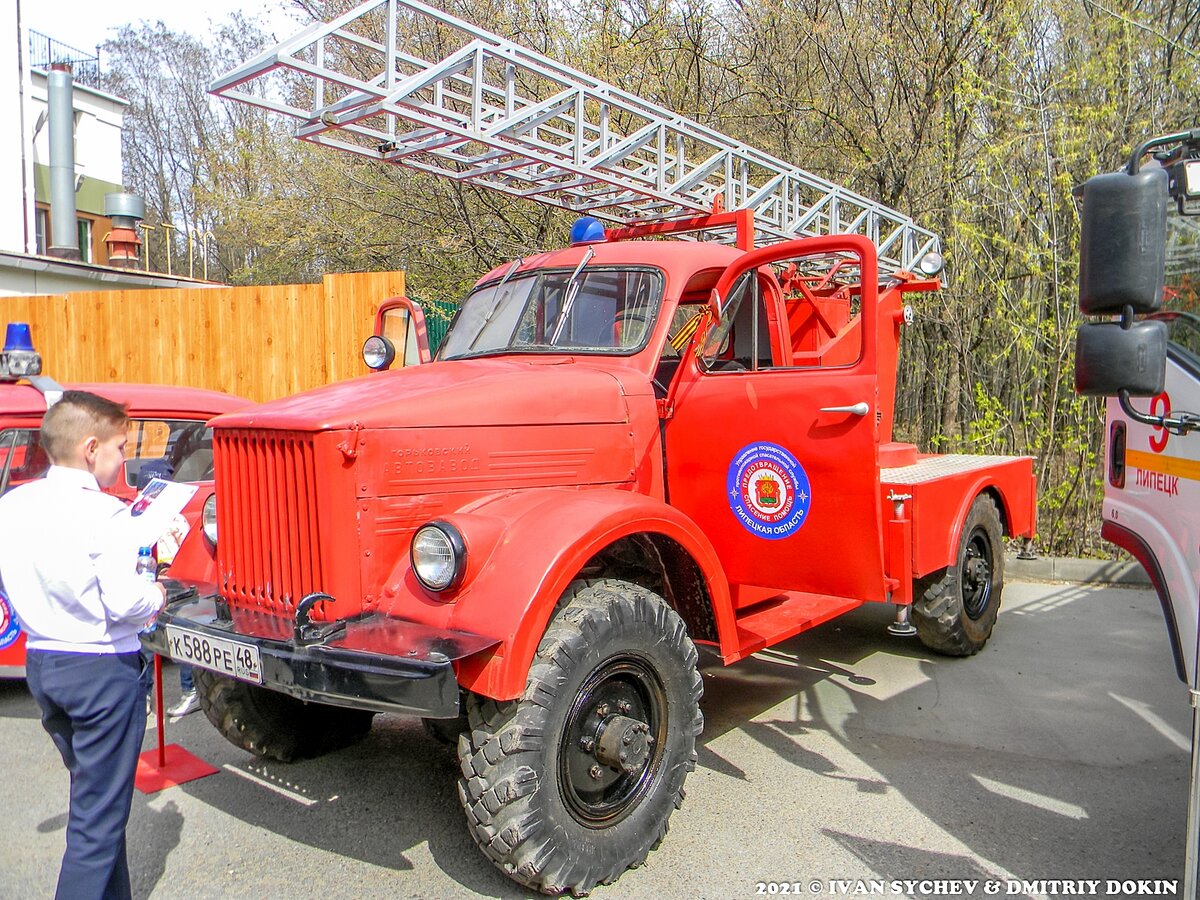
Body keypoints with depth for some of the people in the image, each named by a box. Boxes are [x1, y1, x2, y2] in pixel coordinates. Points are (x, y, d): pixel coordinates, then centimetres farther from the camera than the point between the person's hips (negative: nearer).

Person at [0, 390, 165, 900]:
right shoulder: (102, 513, -20)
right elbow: (125, 604, -23)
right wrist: (158, 594, -4)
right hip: (102, 669, -8)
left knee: (93, 792, 24)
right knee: (100, 815, 3)